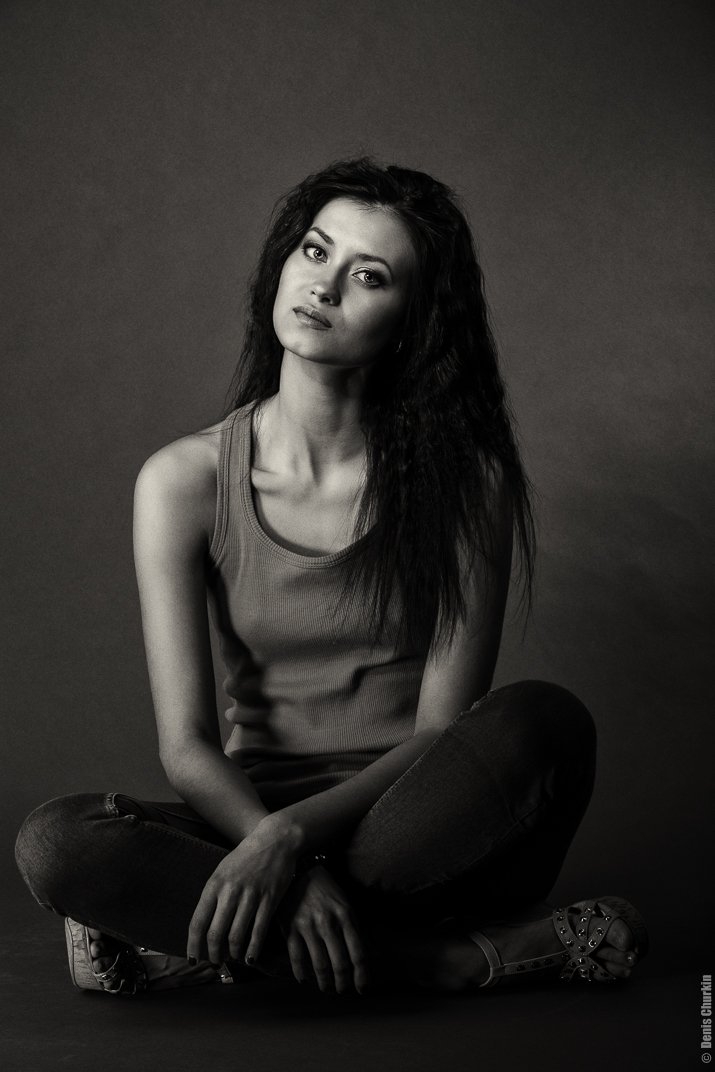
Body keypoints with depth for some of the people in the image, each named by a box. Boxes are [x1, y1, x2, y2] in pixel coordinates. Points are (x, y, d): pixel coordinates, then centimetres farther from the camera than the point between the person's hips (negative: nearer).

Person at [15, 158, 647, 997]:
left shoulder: (465, 478, -6)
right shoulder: (186, 481, -4)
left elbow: (447, 727, -10)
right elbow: (186, 746, -7)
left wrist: (294, 834, -26)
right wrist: (293, 874, -26)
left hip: (420, 827, 0)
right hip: (254, 816, 1)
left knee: (544, 721, -32)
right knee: (56, 845, -28)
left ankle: (181, 930, -21)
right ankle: (442, 954, -23)